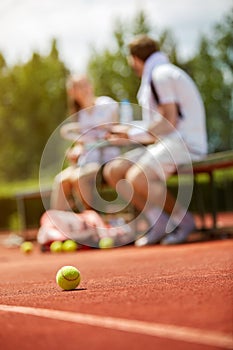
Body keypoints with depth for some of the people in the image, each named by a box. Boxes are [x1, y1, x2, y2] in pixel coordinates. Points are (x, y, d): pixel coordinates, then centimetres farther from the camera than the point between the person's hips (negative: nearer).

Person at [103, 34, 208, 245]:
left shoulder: (162, 74, -9)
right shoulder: (157, 75, 23)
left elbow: (169, 121, -18)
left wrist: (134, 133, -8)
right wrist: (126, 136, 21)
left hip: (185, 143, -10)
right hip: (166, 144, 10)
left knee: (137, 177, -31)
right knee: (113, 171, -1)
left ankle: (183, 220, -10)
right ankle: (158, 222, -5)